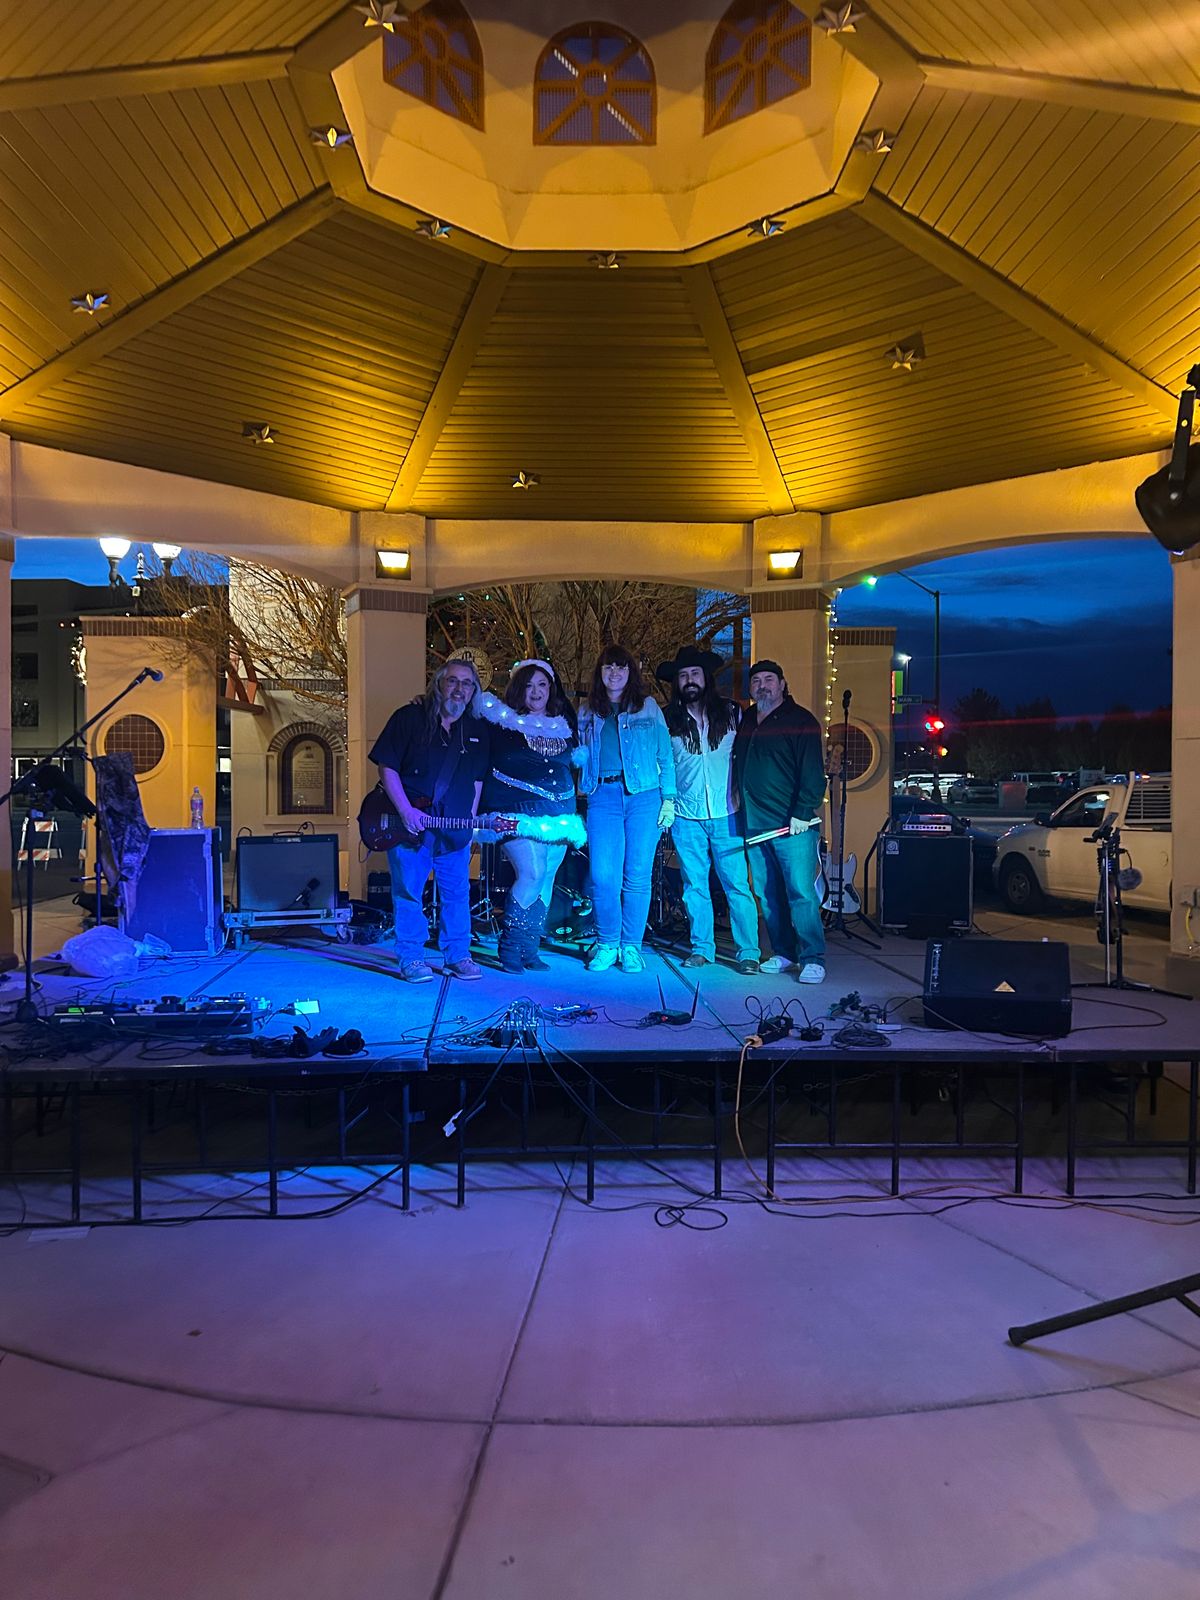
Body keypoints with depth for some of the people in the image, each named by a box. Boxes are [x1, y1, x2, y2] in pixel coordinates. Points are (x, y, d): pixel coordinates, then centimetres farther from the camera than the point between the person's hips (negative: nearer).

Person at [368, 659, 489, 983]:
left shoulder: (477, 730, 9)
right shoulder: (409, 718, -4)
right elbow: (387, 766, -6)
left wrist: (470, 821, 7)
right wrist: (406, 811, -14)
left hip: (455, 829, 4)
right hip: (408, 823, -3)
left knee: (457, 893, 8)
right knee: (408, 892, 1)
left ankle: (458, 955, 20)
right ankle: (411, 959, 11)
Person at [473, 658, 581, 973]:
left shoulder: (563, 724, 10)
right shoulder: (503, 722, 0)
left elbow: (578, 757, 16)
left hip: (558, 814, 5)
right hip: (518, 812, -5)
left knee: (545, 881, 5)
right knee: (531, 874, -18)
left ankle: (529, 949, 14)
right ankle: (509, 946, -1)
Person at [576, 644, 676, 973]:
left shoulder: (648, 707, 10)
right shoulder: (588, 713, 16)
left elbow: (665, 756, 6)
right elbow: (581, 758, 20)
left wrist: (668, 799, -1)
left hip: (644, 795, -1)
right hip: (603, 796, 1)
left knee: (637, 875, 0)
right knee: (603, 875, -7)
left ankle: (631, 946, 10)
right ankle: (607, 944, 8)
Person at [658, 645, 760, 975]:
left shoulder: (731, 713, 5)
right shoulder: (667, 720, 5)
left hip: (726, 815, -1)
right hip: (686, 816, 1)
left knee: (737, 885, -3)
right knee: (695, 886, 7)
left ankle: (748, 952, 3)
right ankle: (702, 948, 18)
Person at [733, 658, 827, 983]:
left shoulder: (800, 720, -3)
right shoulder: (746, 722, 16)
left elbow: (812, 772, -9)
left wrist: (802, 813, -16)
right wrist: (741, 808, 15)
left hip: (792, 824, -6)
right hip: (755, 825, 6)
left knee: (801, 893, -7)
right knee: (767, 895, 8)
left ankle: (813, 959, -1)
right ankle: (783, 953, 19)